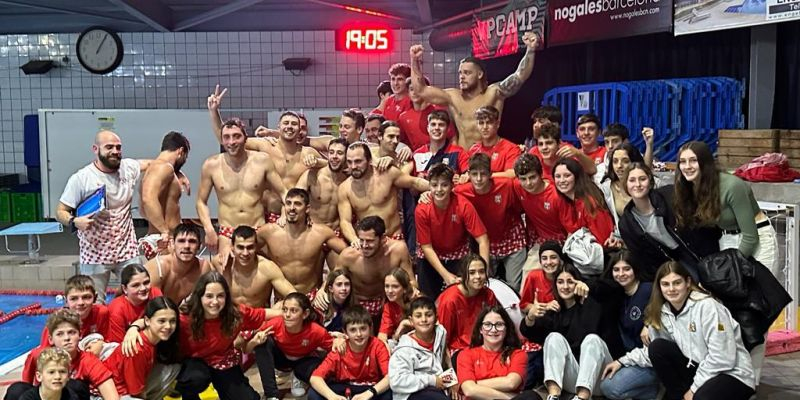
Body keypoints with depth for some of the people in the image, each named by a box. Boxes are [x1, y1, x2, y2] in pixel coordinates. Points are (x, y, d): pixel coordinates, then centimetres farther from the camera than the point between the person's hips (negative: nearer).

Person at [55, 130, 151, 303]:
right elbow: (61, 212, -6)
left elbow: (153, 163, 21)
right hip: (95, 255, -3)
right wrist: (75, 221, -26)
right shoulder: (80, 179, -9)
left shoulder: (128, 167, 3)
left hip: (128, 251, 3)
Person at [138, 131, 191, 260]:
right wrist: (165, 231, -28)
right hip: (163, 242, -10)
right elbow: (149, 199, -28)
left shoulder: (154, 167, 21)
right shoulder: (164, 167, -11)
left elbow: (144, 209, 31)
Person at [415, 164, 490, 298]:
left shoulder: (464, 205, -24)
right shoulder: (422, 210, -22)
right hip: (430, 257, 0)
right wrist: (446, 275, -23)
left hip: (458, 254, 0)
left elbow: (483, 240, -22)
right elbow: (426, 247, -16)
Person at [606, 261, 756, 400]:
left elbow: (722, 358, -21)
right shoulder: (663, 313, 1)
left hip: (733, 374, -7)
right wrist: (622, 362, -1)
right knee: (657, 347, -11)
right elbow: (654, 351, 9)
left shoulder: (707, 306, -19)